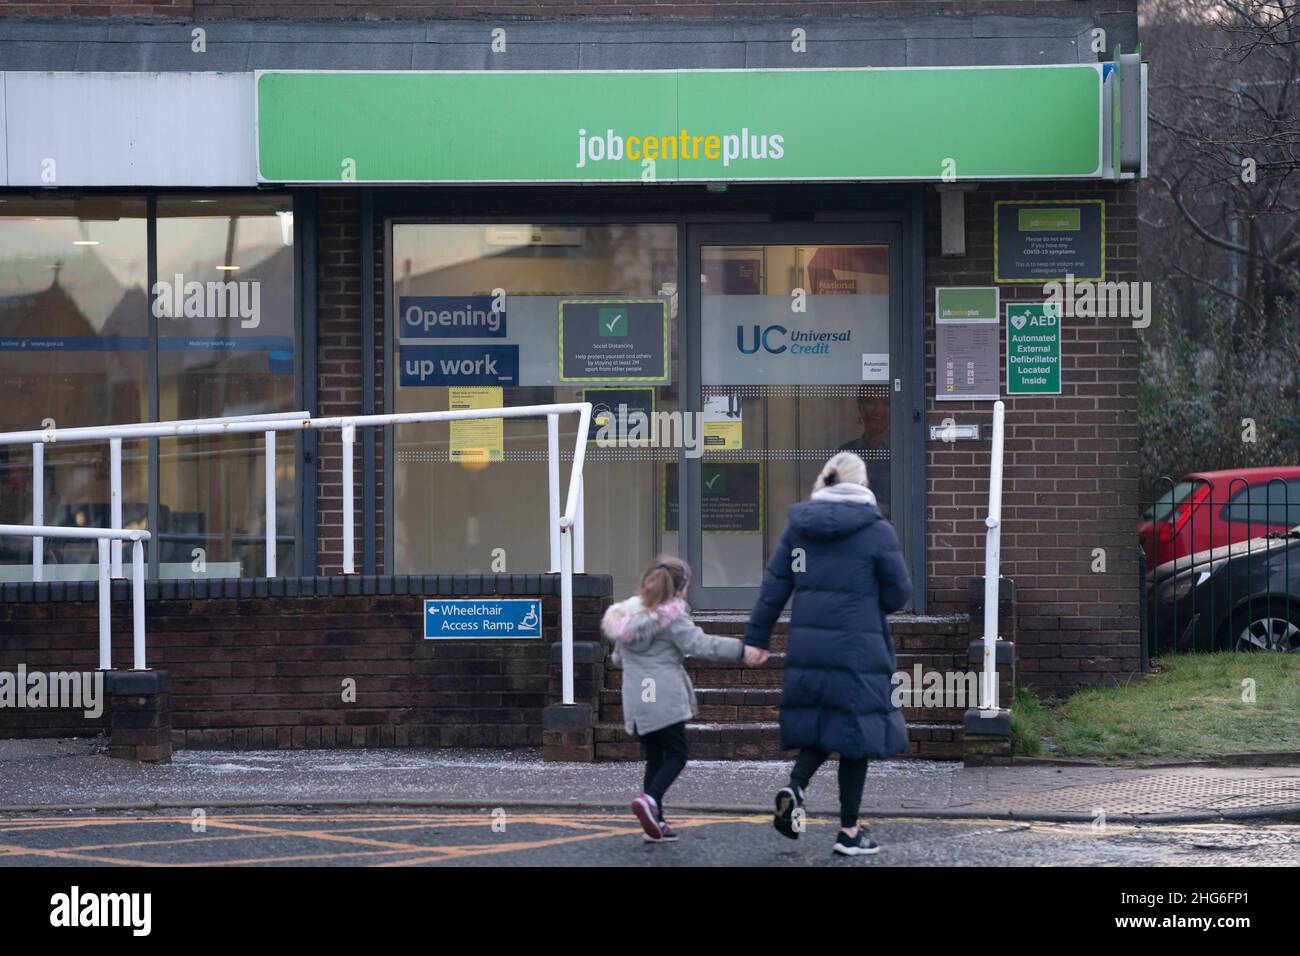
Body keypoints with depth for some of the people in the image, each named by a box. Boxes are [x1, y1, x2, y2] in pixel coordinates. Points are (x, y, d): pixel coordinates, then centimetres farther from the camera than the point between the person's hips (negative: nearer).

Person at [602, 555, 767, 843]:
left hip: (636, 699, 6)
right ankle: (650, 800, -23)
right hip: (665, 696, -6)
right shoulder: (673, 616, -8)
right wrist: (740, 650, -22)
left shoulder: (627, 613, 14)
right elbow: (698, 643, -19)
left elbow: (618, 658, 23)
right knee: (676, 756, 1)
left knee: (654, 758, 14)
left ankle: (656, 822, 8)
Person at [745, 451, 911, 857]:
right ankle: (849, 830, 9)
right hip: (857, 648, -4)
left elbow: (774, 586, 4)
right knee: (855, 731, 6)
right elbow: (898, 593, -2)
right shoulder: (877, 531, -7)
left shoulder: (799, 526, 5)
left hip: (807, 645, 4)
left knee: (820, 723, 18)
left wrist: (756, 638, 8)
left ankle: (795, 787, -9)